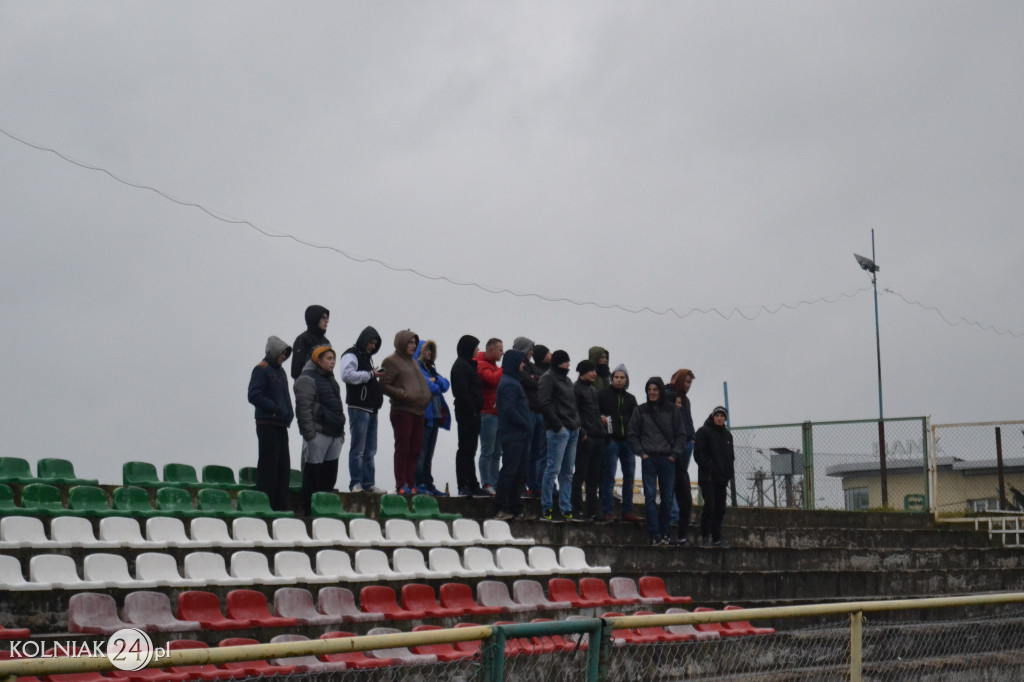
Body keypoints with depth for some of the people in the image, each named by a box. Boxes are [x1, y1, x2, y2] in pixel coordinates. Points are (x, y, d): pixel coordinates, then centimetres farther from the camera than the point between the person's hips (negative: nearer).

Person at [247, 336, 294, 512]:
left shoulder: (280, 371, 19)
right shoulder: (262, 370, -7)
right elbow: (254, 395, -17)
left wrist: (289, 413, 12)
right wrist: (274, 408, -18)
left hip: (281, 425, 9)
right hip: (267, 423, -9)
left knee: (283, 465, 9)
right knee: (268, 465, -7)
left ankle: (280, 506, 15)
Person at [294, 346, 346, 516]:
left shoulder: (330, 379, 21)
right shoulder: (307, 379, -8)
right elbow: (303, 408, -15)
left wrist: (341, 430, 21)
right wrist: (309, 433, -20)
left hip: (334, 434, 9)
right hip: (318, 434, -9)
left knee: (330, 475, 9)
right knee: (313, 473, -5)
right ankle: (309, 512, -1)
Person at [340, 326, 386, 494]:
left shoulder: (368, 357, 23)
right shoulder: (351, 355, -6)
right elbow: (347, 375, -22)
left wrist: (377, 378, 9)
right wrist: (370, 374, -17)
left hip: (371, 409, 9)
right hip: (358, 408, -9)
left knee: (370, 450, 11)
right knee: (358, 449, -8)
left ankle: (369, 483, 15)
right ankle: (356, 484, -6)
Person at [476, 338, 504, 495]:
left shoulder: (494, 366, 23)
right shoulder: (481, 365, -9)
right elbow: (493, 379, -25)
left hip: (498, 413, 10)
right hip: (488, 413, -10)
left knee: (496, 452, 10)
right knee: (488, 451, -8)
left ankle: (494, 484, 13)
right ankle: (487, 484, -6)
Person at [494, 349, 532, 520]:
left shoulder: (513, 382, 20)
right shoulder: (509, 384, -12)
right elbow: (509, 410, -20)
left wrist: (527, 426, 12)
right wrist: (526, 425, -15)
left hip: (519, 435, 10)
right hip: (513, 435, -10)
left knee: (519, 473, 12)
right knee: (509, 472, -8)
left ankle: (516, 509, 16)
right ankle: (503, 510, -6)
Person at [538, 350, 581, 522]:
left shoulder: (566, 379, 21)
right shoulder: (549, 378, -5)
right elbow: (545, 403, -14)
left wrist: (576, 422, 12)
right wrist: (557, 425, -17)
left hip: (572, 430, 9)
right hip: (558, 430, -9)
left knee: (568, 471, 9)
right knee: (553, 469, -8)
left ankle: (566, 509, 13)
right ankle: (546, 510, -5)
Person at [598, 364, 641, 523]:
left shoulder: (631, 398, 16)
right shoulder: (603, 395, 3)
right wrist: (601, 418, -17)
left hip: (627, 441, 5)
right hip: (611, 440, -5)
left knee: (629, 477, 6)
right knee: (609, 477, -5)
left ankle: (628, 511, 13)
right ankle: (608, 512, -2)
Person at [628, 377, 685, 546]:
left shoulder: (671, 410, 7)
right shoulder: (640, 411, 6)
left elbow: (681, 435, 9)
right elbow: (633, 435, 8)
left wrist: (675, 454, -1)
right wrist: (641, 452, -2)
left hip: (668, 460, 1)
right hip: (649, 459, -1)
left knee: (667, 498, 3)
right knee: (650, 496, -7)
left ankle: (664, 533, 12)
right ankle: (655, 535, -8)